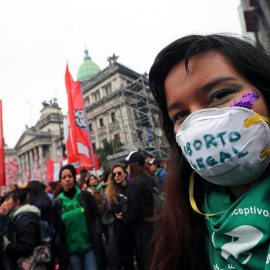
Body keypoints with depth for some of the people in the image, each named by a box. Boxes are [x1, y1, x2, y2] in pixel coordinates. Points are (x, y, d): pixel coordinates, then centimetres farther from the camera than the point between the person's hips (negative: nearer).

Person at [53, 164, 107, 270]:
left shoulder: (85, 195, -1)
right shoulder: (58, 203, 2)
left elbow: (96, 216, 2)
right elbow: (57, 229, 7)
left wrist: (97, 237, -8)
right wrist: (59, 252, 5)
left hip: (90, 246, -1)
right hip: (72, 250, 1)